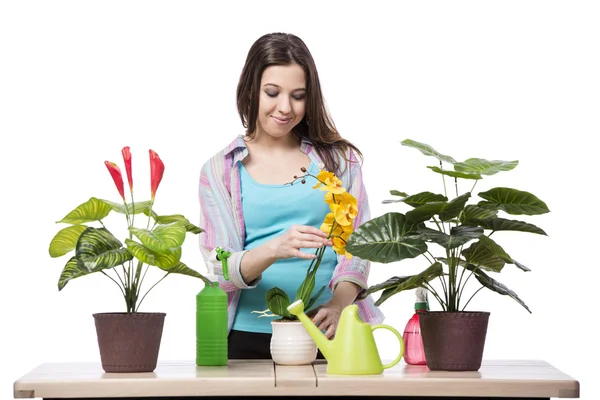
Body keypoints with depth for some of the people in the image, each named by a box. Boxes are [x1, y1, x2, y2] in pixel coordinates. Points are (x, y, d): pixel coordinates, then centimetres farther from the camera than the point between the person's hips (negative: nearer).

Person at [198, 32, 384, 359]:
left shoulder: (338, 158, 8)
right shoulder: (220, 170, 6)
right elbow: (220, 270, -2)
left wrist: (339, 303, -16)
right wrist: (274, 250, -22)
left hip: (327, 332, 1)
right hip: (250, 337, 0)